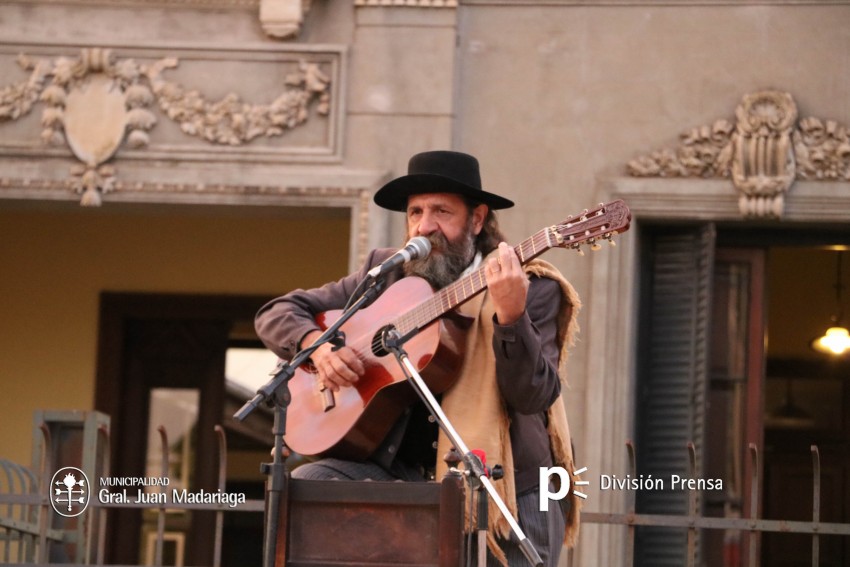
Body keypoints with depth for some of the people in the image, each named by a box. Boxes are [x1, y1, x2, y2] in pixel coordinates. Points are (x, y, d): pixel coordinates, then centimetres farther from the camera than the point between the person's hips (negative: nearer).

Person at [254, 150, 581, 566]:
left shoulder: (533, 289, -4)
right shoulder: (386, 273, 8)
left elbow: (536, 397, -17)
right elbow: (276, 313, 13)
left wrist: (510, 316, -34)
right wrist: (316, 343, -9)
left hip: (505, 488, -3)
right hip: (400, 472, 3)